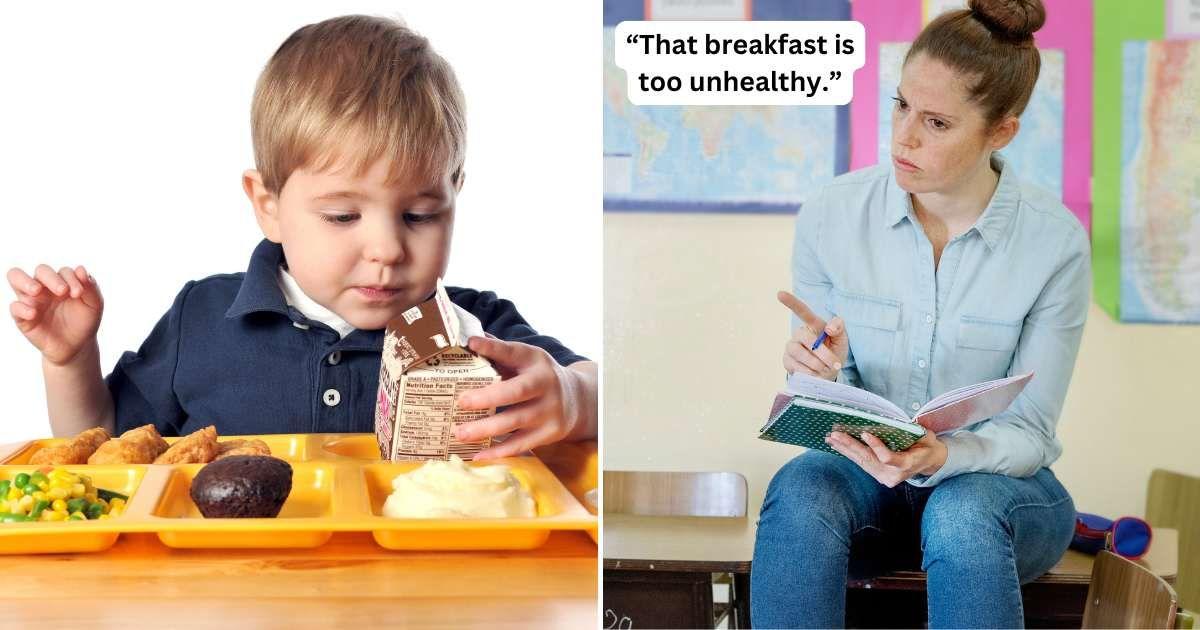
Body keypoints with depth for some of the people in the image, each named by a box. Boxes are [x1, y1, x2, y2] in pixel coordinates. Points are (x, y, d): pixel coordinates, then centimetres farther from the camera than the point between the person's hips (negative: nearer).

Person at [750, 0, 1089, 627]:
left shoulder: (1056, 242, -11)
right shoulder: (830, 215, -7)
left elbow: (1029, 432, -9)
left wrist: (944, 456, -30)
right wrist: (825, 374, -23)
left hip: (999, 484, -1)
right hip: (864, 473, 1)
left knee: (960, 513, -37)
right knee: (801, 486, -34)